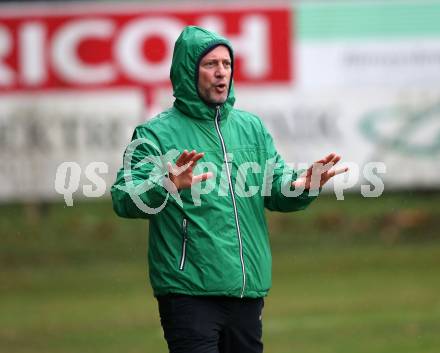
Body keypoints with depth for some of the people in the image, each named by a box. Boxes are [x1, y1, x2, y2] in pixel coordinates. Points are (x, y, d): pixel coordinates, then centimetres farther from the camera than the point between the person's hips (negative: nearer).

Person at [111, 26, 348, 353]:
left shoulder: (251, 127, 13)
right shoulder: (157, 133, -4)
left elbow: (278, 190, 12)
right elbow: (124, 199, -15)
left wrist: (302, 185, -12)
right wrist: (167, 186, -36)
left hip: (248, 290, 5)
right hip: (189, 291, -5)